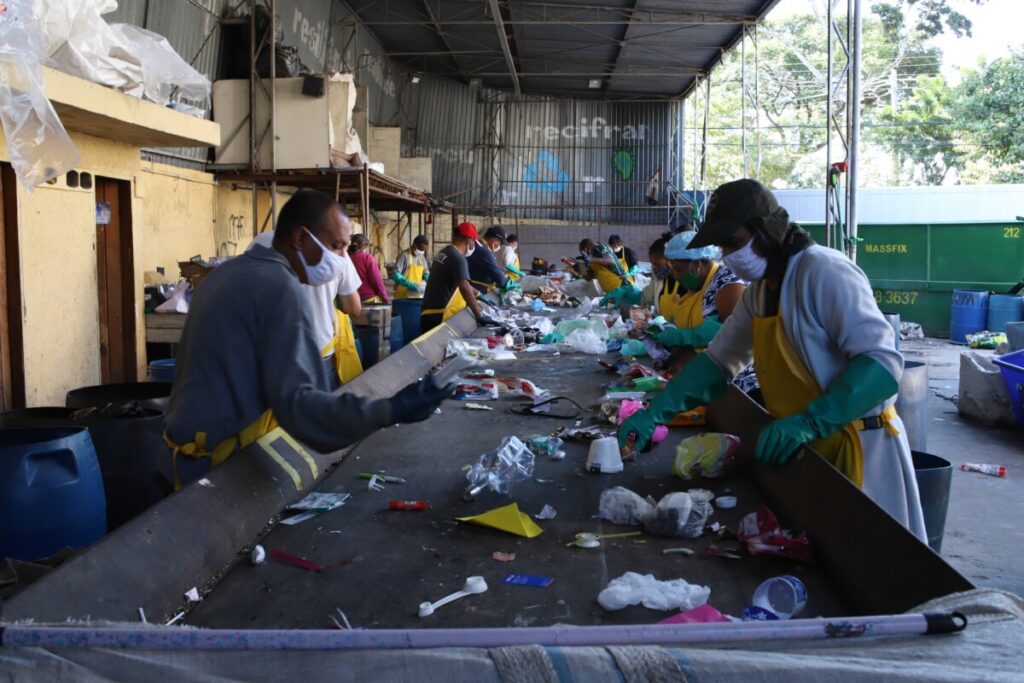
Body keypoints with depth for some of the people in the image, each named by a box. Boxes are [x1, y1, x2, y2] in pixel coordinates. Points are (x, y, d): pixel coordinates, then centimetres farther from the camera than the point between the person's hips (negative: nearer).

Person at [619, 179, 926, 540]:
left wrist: (809, 423, -35)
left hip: (856, 449, -8)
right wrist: (654, 413, 4)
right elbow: (718, 360, 14)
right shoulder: (759, 290, 7)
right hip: (807, 452, 8)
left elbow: (882, 364, -25)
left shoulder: (824, 272, -19)